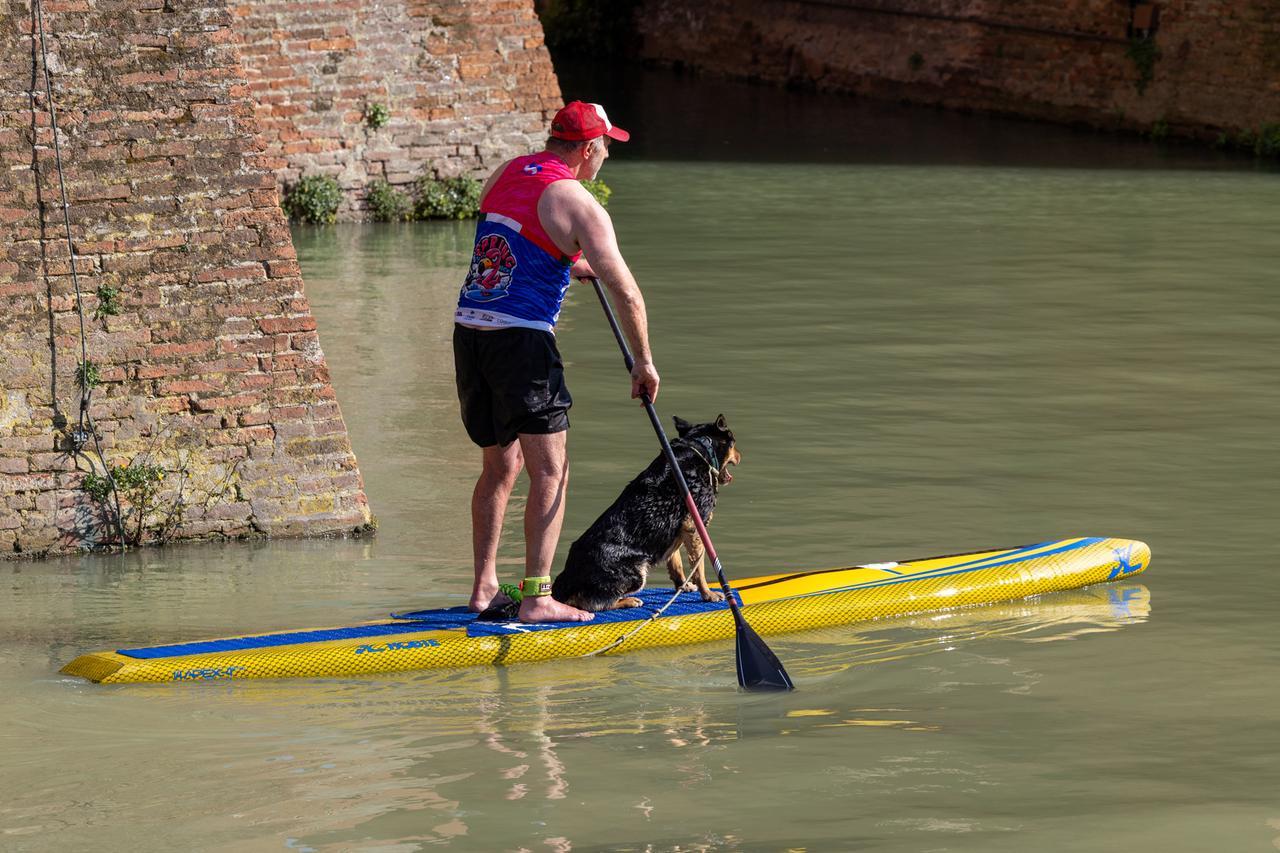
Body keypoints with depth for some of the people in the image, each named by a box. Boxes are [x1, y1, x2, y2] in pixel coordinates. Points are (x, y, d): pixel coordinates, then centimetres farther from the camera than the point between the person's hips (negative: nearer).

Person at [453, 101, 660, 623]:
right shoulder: (578, 203, -9)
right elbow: (626, 293, -11)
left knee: (498, 466, 19)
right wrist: (644, 364, 0)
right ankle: (537, 598, -9)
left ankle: (484, 586, 20)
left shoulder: (504, 174, 13)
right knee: (549, 472, -3)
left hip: (468, 331, 7)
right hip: (522, 340, -7)